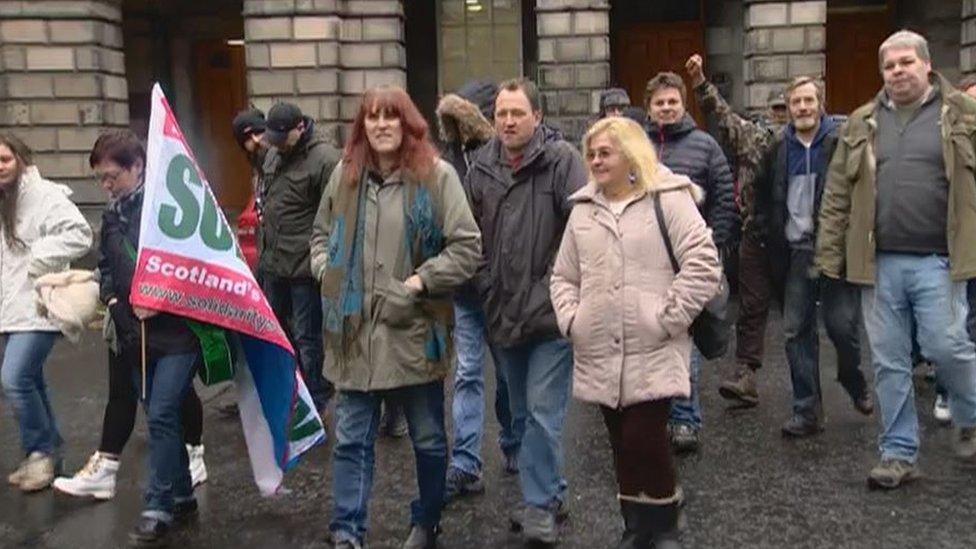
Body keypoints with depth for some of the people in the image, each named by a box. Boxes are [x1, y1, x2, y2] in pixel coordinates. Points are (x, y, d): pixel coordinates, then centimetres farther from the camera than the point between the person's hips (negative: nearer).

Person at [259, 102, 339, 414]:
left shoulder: (325, 160, -16)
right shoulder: (273, 155, 10)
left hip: (305, 268, -8)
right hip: (272, 263, 9)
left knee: (308, 337, 1)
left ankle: (317, 401, 16)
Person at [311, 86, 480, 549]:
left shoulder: (436, 174, -7)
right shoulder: (345, 173, 5)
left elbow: (468, 247, -9)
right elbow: (321, 234, 17)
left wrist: (419, 282, -15)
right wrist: (327, 273, 0)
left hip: (414, 329, -2)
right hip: (356, 329, 3)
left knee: (428, 439, 14)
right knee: (351, 440, 8)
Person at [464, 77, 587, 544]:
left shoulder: (562, 160, -9)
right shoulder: (481, 167, 7)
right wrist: (485, 286, 6)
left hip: (551, 312, -6)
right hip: (503, 312, 6)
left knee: (542, 414, -3)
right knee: (524, 414, 16)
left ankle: (540, 504, 13)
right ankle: (548, 495, 32)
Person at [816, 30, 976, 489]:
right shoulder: (862, 124, 10)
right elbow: (837, 195, 8)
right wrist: (830, 256, 3)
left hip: (937, 260, -2)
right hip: (879, 262, 3)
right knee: (889, 362, 7)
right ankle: (898, 453, 19)